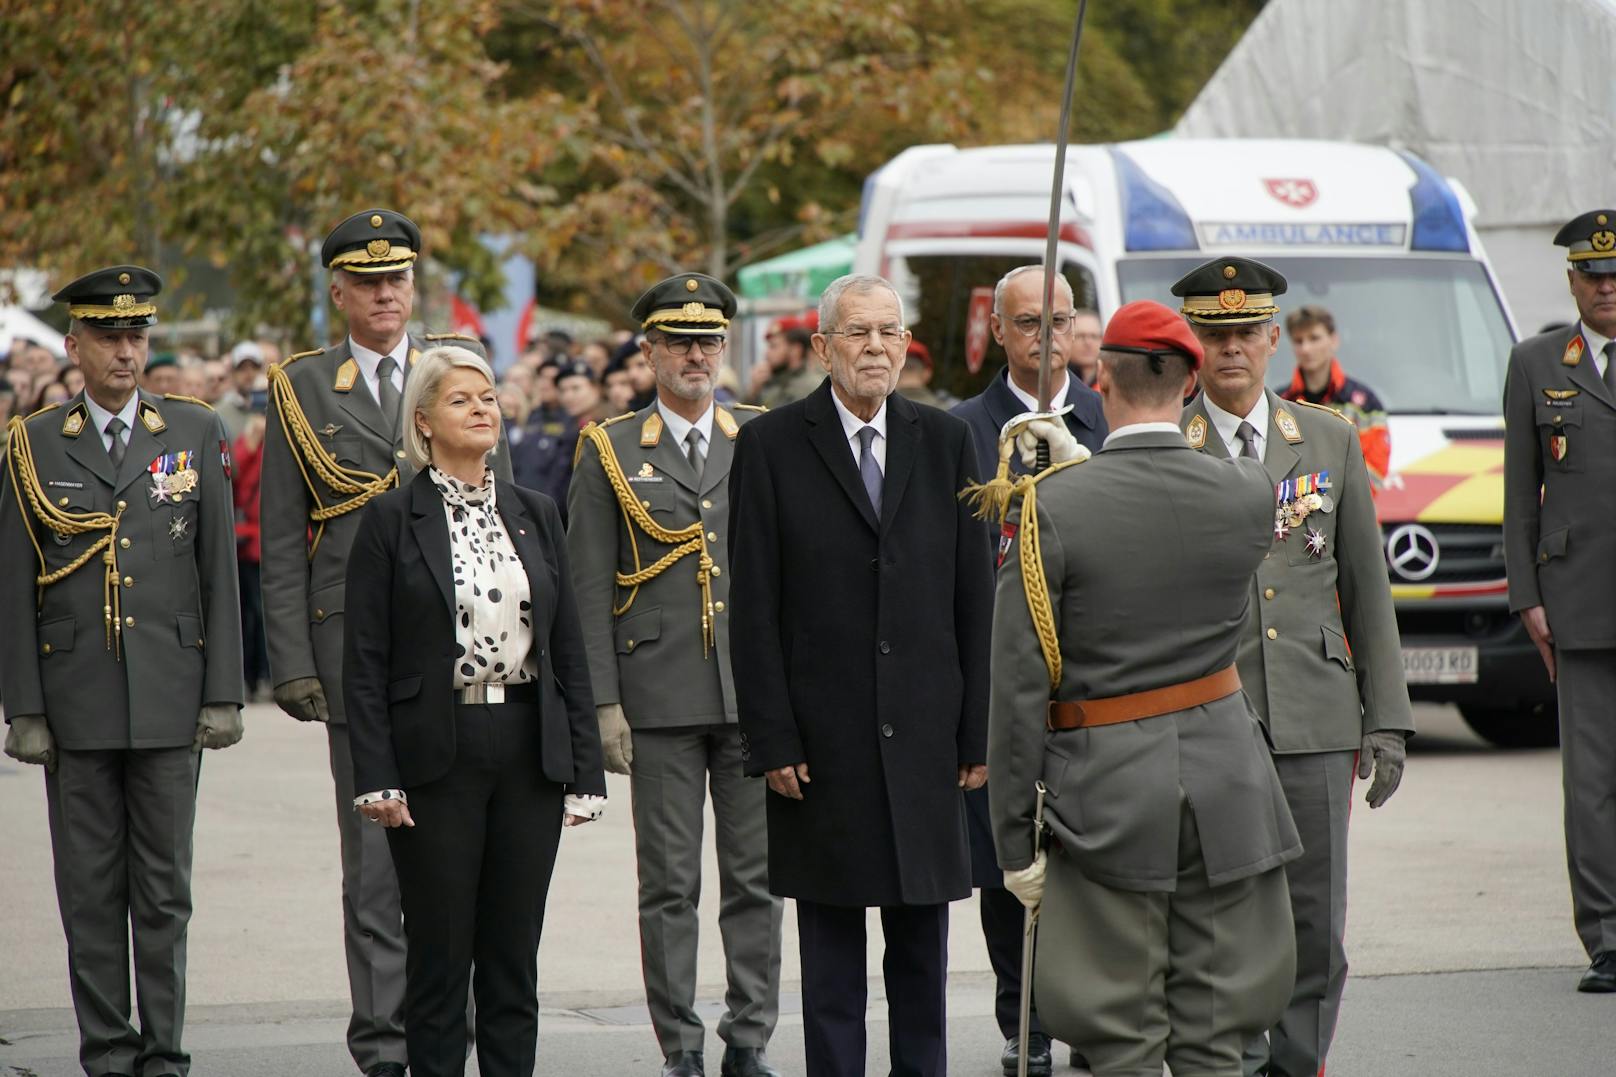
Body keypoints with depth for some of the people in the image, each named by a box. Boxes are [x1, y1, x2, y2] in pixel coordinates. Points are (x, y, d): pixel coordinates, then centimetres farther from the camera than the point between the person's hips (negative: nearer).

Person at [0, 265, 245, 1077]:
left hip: (169, 699, 0)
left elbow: (220, 572, 5)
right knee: (90, 887, 3)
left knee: (165, 885, 4)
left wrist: (224, 694, -1)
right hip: (76, 701, 0)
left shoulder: (195, 433, 5)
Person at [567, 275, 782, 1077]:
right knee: (669, 884, 1)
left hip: (756, 693, 2)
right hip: (660, 699, -2)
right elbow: (588, 590, 2)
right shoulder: (610, 452, 5)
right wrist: (603, 702, -5)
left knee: (756, 876, 4)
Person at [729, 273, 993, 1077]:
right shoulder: (772, 446, -1)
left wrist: (978, 731, 2)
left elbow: (974, 599, 7)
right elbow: (754, 610, -3)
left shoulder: (944, 442, 8)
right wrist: (771, 738, -9)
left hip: (925, 735, 2)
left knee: (923, 943, 8)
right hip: (822, 740, -2)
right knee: (830, 949, 4)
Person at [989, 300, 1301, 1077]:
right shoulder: (1246, 495, -4)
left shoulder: (1052, 508, -11)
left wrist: (1016, 838, -5)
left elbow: (1019, 686, -11)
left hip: (1108, 791, -3)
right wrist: (1084, 464, 23)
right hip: (1226, 779, 3)